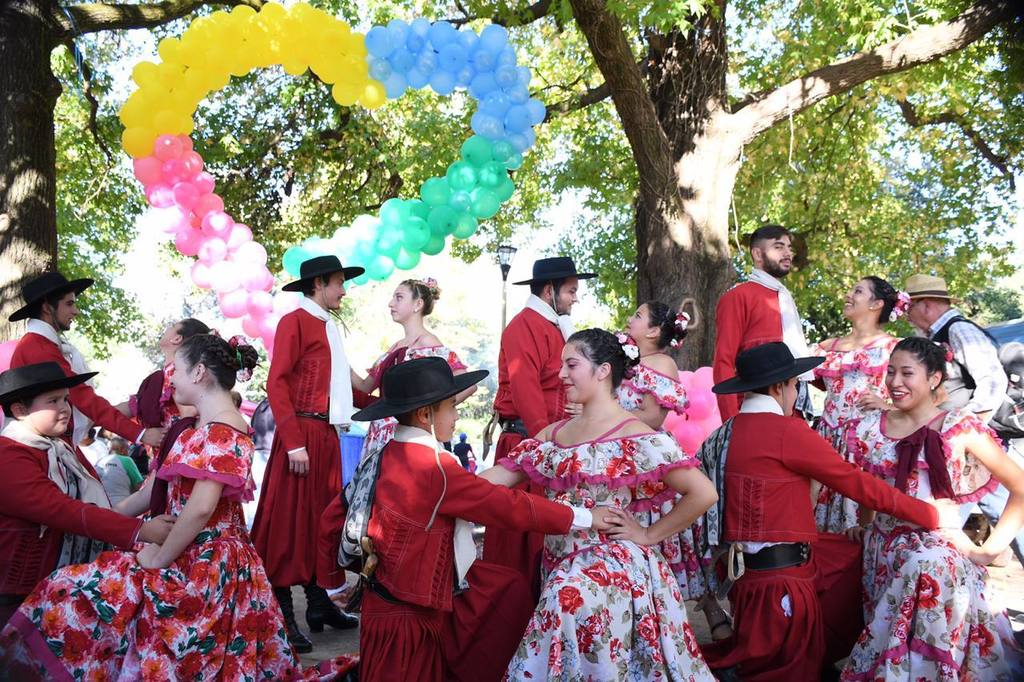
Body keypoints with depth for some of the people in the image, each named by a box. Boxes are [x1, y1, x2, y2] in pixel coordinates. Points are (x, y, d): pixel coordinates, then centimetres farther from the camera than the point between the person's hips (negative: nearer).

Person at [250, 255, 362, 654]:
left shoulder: (328, 327, 18)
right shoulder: (295, 321, -7)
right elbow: (277, 384, -14)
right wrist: (294, 443, -20)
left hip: (328, 435, 8)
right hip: (302, 434, -8)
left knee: (321, 518, 14)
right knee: (290, 521, -3)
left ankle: (318, 603, 24)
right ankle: (281, 616, 4)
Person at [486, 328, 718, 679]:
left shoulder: (636, 437, -12)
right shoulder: (553, 434, 9)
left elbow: (703, 493, -16)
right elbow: (499, 476, 7)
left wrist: (649, 535, -10)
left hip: (612, 568, -7)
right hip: (562, 569, 7)